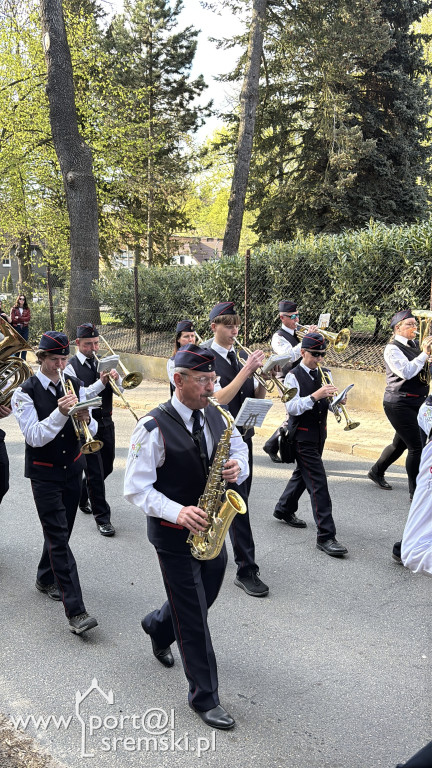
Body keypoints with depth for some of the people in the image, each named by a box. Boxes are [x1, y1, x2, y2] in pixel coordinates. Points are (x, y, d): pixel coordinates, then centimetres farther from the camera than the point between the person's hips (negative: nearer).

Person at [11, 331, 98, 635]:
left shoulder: (75, 386, 1)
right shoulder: (25, 393, -11)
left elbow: (90, 431, 1)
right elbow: (35, 437, -19)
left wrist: (86, 419, -22)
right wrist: (60, 413, -32)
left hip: (73, 468, 5)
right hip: (44, 474, -5)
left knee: (61, 531, 18)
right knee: (59, 537, -8)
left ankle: (46, 578, 43)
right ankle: (76, 611, -9)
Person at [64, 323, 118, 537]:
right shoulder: (71, 367, -9)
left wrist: (116, 378, -18)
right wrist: (101, 383, -30)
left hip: (106, 422, 6)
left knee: (107, 467, 16)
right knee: (95, 472, -3)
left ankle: (81, 495, 40)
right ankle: (102, 518, 7)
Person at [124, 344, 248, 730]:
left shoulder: (216, 416, 0)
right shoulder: (153, 427, -19)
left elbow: (239, 451, 13)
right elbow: (137, 488, -17)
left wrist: (238, 466, -12)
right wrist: (178, 512, -31)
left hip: (211, 527, 6)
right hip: (174, 535, -6)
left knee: (205, 595, 22)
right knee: (194, 618, 3)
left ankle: (158, 627, 52)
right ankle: (205, 696, 20)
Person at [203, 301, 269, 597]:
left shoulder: (241, 355, 8)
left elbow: (257, 395, 8)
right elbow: (219, 399, -23)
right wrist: (246, 370, -27)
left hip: (243, 435, 7)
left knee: (240, 495, 16)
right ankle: (246, 570, 1)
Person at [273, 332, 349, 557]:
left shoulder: (325, 374, 8)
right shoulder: (293, 376, -11)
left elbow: (328, 404, 11)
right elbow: (291, 408, -20)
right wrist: (315, 395, -30)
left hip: (319, 432, 7)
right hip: (302, 435, -7)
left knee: (303, 473, 22)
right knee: (318, 482, -11)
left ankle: (284, 509, 44)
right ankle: (326, 536, -9)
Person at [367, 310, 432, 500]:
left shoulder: (414, 346, 13)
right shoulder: (393, 349, -10)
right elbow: (406, 372, -23)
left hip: (416, 402, 8)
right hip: (399, 403, -8)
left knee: (401, 443, 19)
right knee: (416, 446, -9)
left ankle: (376, 472, 40)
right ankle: (415, 492, 1)